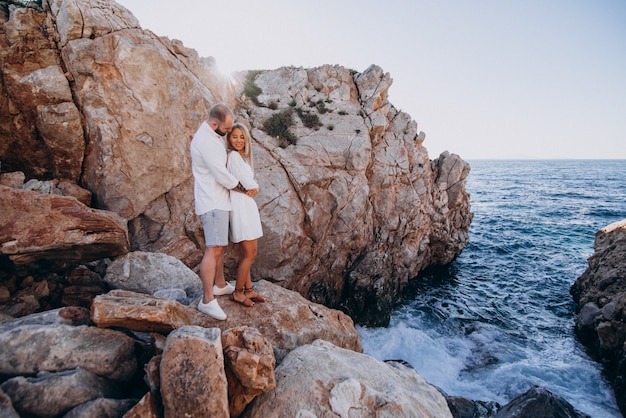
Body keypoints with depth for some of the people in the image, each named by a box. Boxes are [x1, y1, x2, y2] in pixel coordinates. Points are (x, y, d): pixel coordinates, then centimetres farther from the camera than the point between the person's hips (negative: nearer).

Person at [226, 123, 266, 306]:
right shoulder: (233, 155, -13)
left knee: (245, 253, 14)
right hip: (240, 206, -9)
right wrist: (255, 187, 4)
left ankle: (248, 289, 24)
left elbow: (249, 182, 12)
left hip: (247, 205, 10)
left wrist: (252, 188, -9)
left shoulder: (243, 157, 16)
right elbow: (247, 183, -16)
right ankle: (238, 292, 10)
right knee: (250, 253, -4)